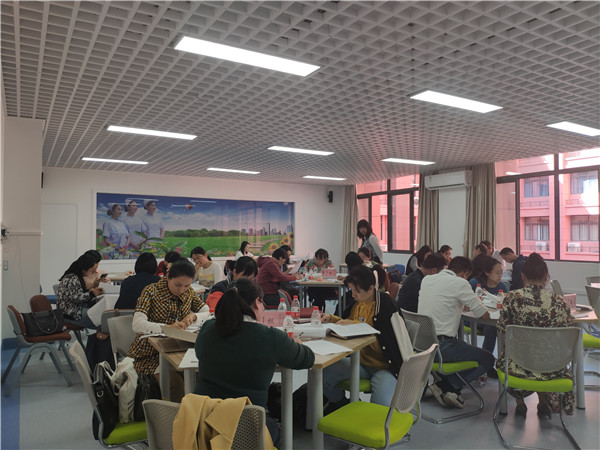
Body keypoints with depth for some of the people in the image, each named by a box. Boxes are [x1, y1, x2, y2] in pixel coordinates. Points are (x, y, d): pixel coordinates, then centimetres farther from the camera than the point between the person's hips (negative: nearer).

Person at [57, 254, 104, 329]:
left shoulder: (78, 277, 13)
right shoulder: (71, 278, -16)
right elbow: (74, 297, -23)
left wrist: (93, 287, 2)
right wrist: (91, 294, -19)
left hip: (78, 308, 10)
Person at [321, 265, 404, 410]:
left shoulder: (386, 304, -15)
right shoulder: (356, 302, 6)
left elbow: (381, 341, -19)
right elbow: (346, 321, 24)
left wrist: (356, 324, -19)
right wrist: (332, 318, 5)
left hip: (384, 366, -6)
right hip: (360, 361, 6)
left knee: (380, 404, -31)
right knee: (322, 374, -12)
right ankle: (343, 406, 16)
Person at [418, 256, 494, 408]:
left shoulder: (426, 279, 11)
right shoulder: (460, 283, -9)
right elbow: (484, 314, -5)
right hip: (441, 346, -7)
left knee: (464, 347, 32)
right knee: (488, 359, 11)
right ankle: (447, 386, 0)